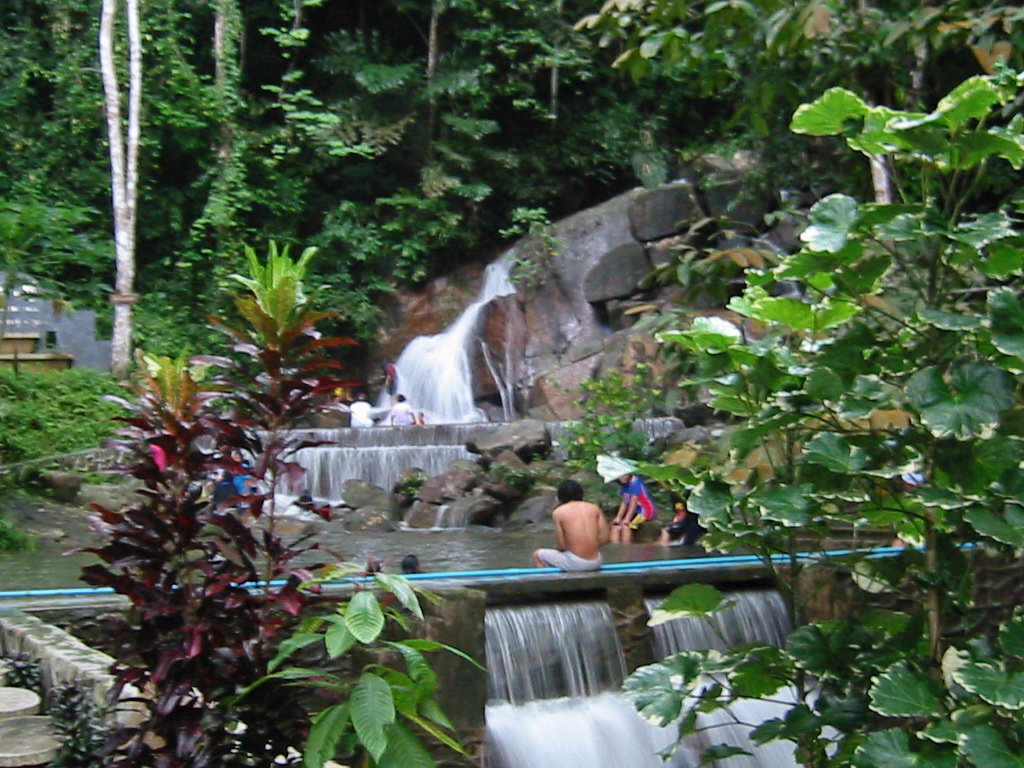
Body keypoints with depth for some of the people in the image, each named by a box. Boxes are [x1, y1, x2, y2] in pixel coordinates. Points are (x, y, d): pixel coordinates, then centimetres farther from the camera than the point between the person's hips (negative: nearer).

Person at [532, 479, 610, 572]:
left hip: (575, 564, -4)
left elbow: (562, 546, -6)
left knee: (537, 555, 19)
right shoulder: (594, 508, 5)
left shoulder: (558, 512, -4)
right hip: (596, 563, 4)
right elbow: (604, 539, 1)